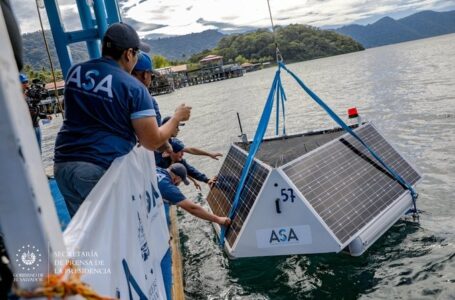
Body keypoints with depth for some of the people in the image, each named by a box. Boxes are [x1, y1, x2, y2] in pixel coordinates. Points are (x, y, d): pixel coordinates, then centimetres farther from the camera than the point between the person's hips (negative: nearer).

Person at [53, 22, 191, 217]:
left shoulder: (75, 72, 10)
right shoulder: (133, 88, -8)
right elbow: (152, 142, -6)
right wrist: (177, 117, 11)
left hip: (63, 165, 6)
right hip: (102, 170, -6)